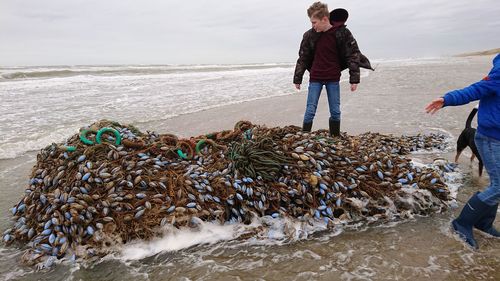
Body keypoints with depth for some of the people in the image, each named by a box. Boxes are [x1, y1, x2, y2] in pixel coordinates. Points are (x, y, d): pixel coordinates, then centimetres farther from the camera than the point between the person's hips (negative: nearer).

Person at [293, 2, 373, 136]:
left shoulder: (342, 33, -8)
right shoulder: (310, 35, -3)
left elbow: (353, 55, -4)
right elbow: (302, 58, 6)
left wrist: (354, 79, -8)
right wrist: (297, 79, 8)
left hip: (333, 80, 0)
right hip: (315, 79, 1)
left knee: (335, 112, 4)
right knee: (310, 111, -3)